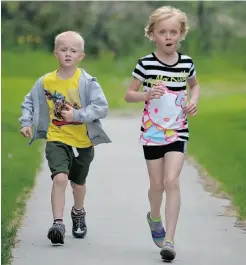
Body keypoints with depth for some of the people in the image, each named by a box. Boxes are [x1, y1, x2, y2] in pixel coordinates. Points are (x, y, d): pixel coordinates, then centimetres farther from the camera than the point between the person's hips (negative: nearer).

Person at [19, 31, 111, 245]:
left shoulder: (87, 82, -13)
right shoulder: (46, 82, -4)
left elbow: (102, 107, -20)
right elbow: (30, 102, 10)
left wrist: (77, 115, -27)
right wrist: (26, 122, -4)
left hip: (83, 141, 0)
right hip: (57, 139, 0)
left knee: (78, 182, 19)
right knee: (60, 177, -22)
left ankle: (78, 213, 48)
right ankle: (58, 223, -20)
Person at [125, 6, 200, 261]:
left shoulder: (186, 63, -1)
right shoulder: (145, 64, -8)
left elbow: (195, 85, 20)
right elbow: (128, 94, 0)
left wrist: (194, 101, -1)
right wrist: (147, 94, -20)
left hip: (178, 132, 0)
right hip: (152, 132, 0)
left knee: (172, 181, -13)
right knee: (157, 184, 9)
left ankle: (169, 240, -12)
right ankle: (155, 218, 42)